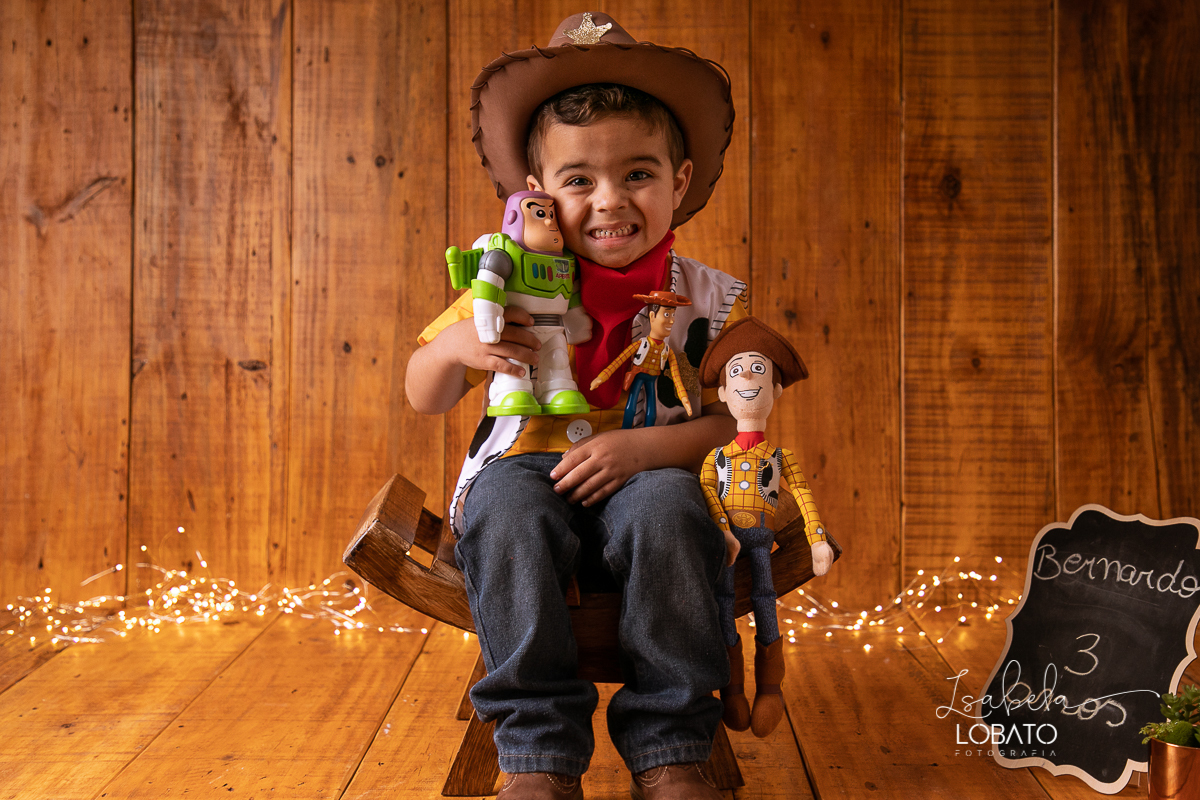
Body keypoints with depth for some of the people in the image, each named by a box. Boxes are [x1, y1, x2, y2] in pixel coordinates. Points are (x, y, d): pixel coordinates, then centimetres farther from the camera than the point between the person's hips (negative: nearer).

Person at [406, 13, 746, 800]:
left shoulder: (710, 300, 2)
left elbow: (736, 424, -3)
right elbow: (424, 397, 10)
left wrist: (644, 447, -21)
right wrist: (452, 347, -14)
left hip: (648, 484, 0)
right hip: (526, 470, 1)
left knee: (666, 503, -33)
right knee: (509, 498, -33)